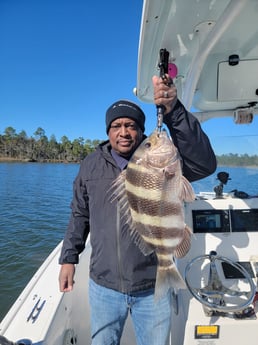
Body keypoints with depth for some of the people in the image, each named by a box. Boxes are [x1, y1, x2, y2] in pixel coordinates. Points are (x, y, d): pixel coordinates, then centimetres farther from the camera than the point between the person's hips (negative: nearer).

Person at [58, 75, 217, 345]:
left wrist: (174, 112, -37)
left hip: (154, 289, -1)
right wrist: (68, 259, 8)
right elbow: (80, 215, 9)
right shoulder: (91, 165, 0)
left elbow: (204, 164, -28)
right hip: (103, 287, 2)